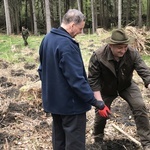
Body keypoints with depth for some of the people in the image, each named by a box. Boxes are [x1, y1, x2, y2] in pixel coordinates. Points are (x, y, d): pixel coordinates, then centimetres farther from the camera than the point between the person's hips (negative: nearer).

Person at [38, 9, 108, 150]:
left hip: (53, 99, 10)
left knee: (58, 136, 22)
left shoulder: (47, 39, 6)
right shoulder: (67, 44, -25)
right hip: (70, 102, -9)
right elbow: (76, 78, -28)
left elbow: (42, 68, 16)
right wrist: (93, 100, -21)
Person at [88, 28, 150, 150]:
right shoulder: (98, 57, -31)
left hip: (127, 85, 1)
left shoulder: (132, 53, -26)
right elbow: (93, 80, -25)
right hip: (106, 89, -1)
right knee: (101, 113, 7)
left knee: (140, 107, -15)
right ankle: (98, 139, 39)